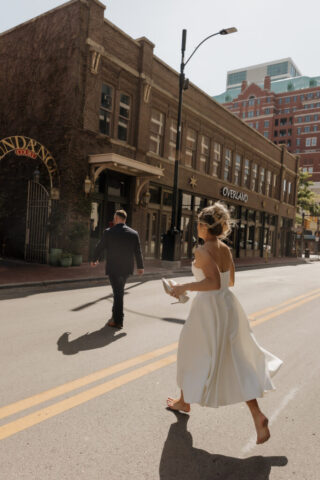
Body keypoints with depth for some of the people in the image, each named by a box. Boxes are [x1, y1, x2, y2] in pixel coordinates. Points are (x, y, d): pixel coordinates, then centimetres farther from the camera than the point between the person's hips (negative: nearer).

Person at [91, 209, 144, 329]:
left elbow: (100, 248, 2)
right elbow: (138, 252, 5)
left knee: (118, 293, 3)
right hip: (127, 268, 3)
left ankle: (118, 321, 7)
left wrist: (94, 260, 20)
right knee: (119, 291, 20)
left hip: (113, 268, -3)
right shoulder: (134, 233, -1)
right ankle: (116, 314, 30)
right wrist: (140, 267, 18)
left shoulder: (108, 232, -9)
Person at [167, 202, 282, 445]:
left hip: (208, 308, -7)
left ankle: (184, 402, 37)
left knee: (193, 354, 16)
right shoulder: (226, 249, 5)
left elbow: (213, 282, -30)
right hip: (227, 305, 7)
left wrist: (184, 287, -21)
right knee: (235, 362, 13)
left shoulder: (203, 251, -18)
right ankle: (258, 416, 8)